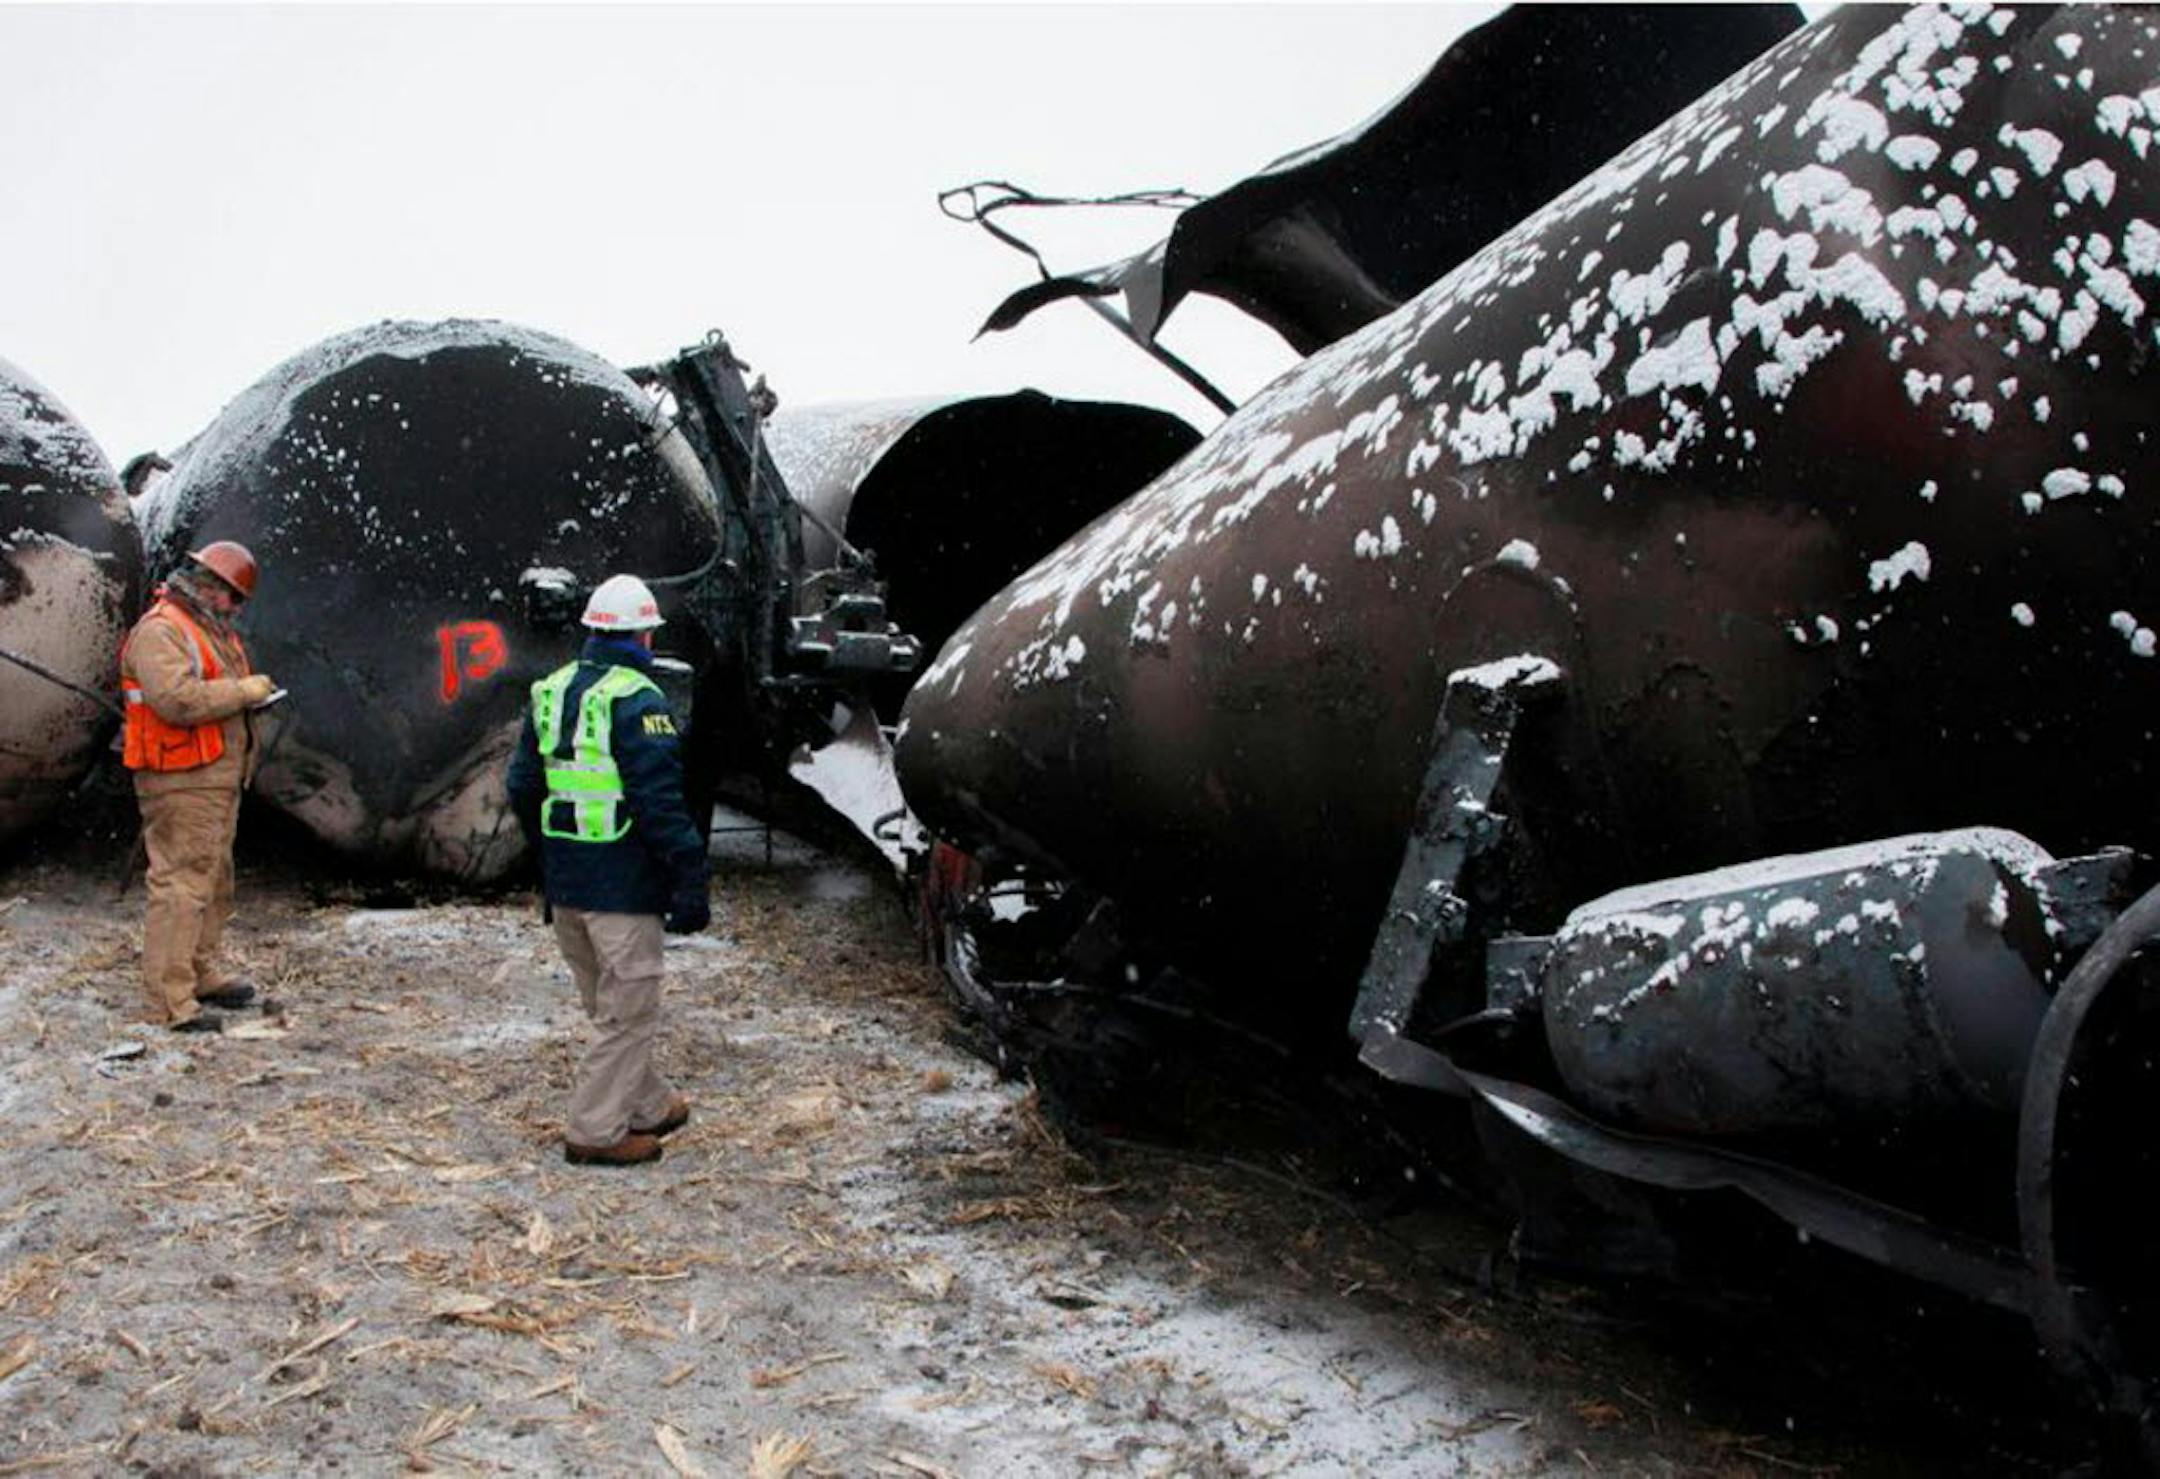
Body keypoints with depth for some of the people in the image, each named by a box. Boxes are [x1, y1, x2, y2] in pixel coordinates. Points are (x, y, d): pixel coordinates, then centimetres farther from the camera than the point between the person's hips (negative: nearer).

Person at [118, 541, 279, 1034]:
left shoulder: (210, 629, 18)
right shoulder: (159, 631, -15)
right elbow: (178, 699, -27)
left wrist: (250, 690, 9)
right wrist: (242, 690, -18)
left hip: (219, 778, 11)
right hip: (182, 783, -11)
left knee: (215, 879, 18)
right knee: (181, 884, -11)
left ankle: (201, 972, 30)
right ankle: (170, 1000, -9)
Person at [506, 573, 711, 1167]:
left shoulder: (550, 693, 10)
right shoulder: (637, 701, -15)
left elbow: (523, 788, 16)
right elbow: (661, 804, -20)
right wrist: (690, 883, -16)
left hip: (565, 883, 8)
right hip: (624, 884, -8)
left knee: (608, 1005, 20)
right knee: (629, 1011, 2)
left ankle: (648, 1105, 33)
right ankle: (595, 1130, 6)